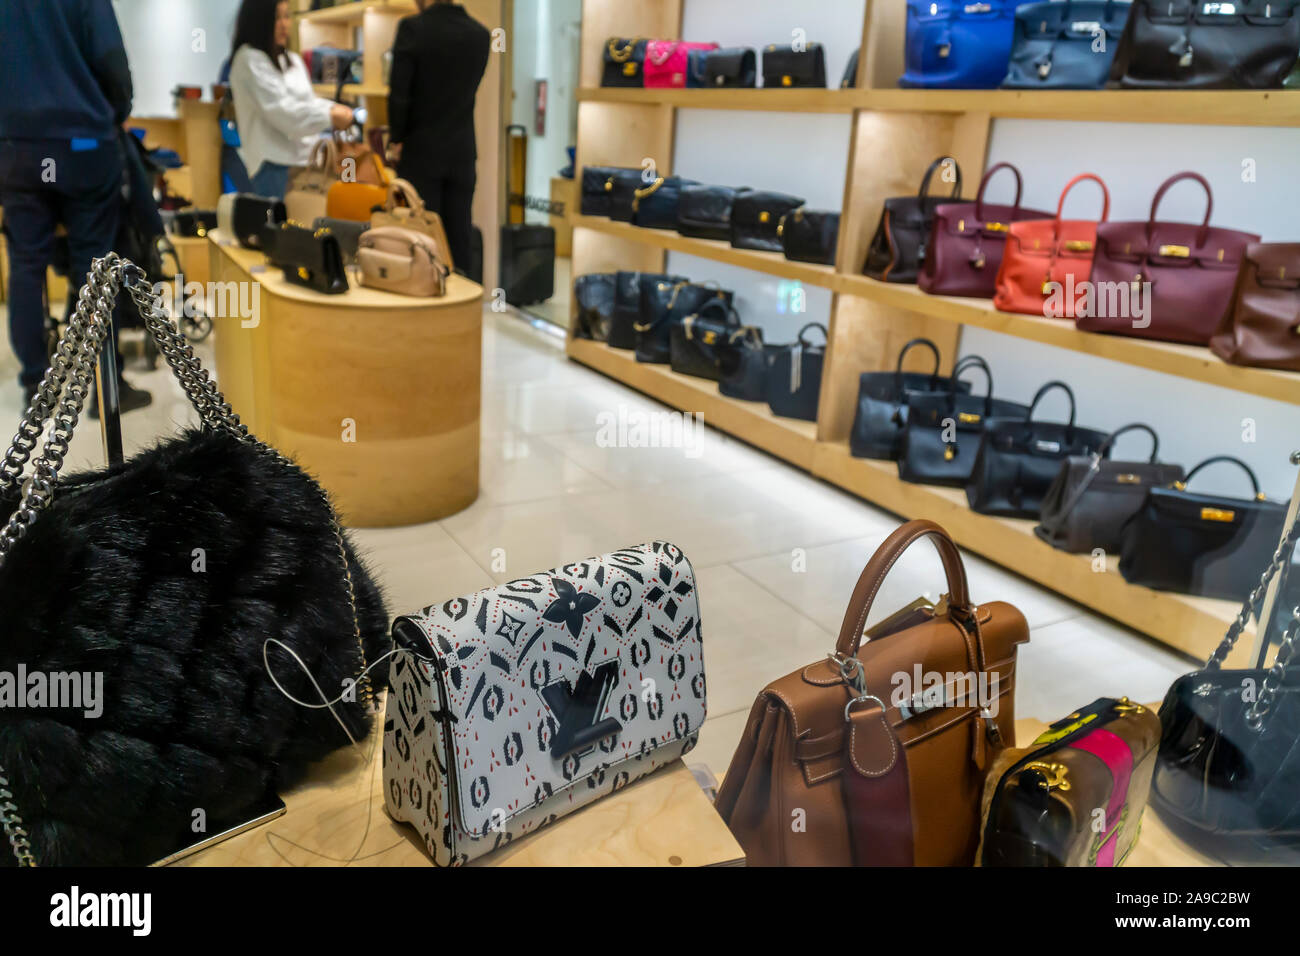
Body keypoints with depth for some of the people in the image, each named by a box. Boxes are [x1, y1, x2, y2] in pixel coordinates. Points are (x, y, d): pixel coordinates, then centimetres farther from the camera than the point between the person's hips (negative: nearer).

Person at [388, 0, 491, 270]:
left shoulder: (412, 28, -11)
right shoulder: (481, 34, 4)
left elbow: (399, 92, -12)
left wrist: (397, 140, 0)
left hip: (420, 150, -4)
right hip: (462, 151, 4)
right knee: (459, 235, 7)